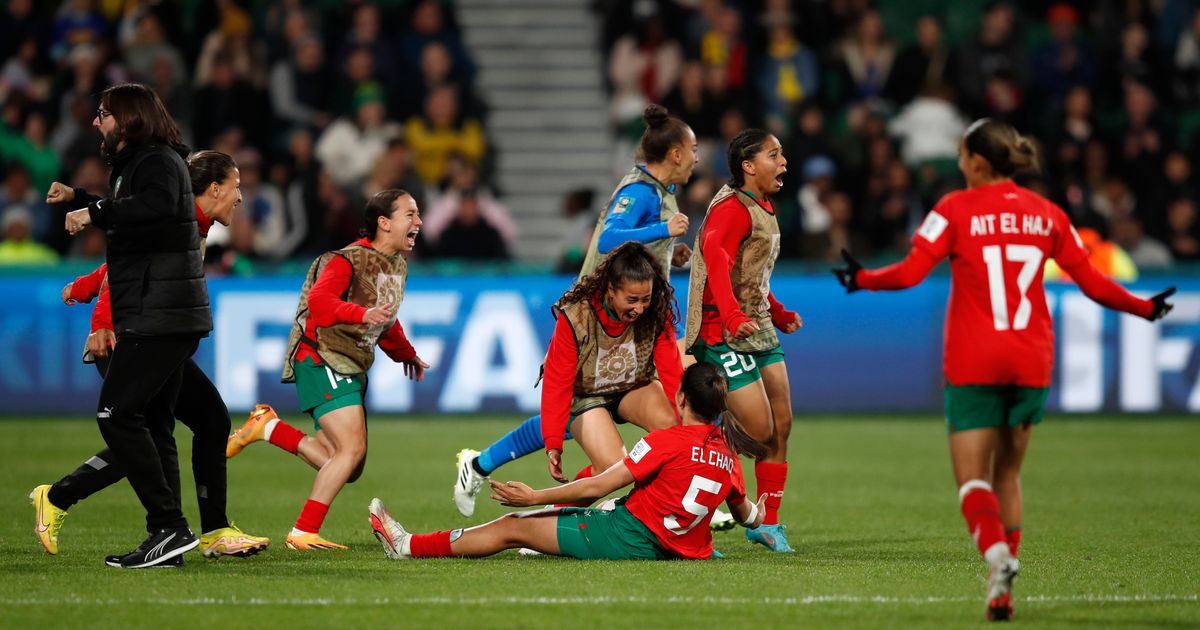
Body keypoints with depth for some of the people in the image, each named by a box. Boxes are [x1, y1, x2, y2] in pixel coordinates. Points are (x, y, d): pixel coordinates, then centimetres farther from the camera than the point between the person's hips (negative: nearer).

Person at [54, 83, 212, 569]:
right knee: (152, 424, 11)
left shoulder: (159, 161, -11)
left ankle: (169, 527, -17)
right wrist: (79, 199, 34)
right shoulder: (134, 164, 21)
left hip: (159, 316, -11)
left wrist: (95, 212, -27)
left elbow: (158, 206, -34)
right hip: (159, 316, 11)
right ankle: (167, 537, 11)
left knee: (117, 414, -14)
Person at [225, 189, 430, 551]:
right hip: (322, 361, -9)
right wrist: (361, 314, -44)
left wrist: (406, 354, 40)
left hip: (352, 369, 9)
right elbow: (319, 300, -30)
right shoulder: (351, 259, -14)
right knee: (353, 449, -20)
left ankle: (268, 428, 17)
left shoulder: (398, 265, 14)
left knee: (347, 467, 7)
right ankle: (303, 534, -13)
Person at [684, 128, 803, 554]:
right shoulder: (733, 208, -15)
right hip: (726, 338, -10)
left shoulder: (763, 210, 18)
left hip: (759, 332, 10)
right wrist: (732, 317, -43)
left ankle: (768, 523, 18)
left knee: (781, 426, 7)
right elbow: (715, 255, -32)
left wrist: (777, 312, 26)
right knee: (760, 431, -10)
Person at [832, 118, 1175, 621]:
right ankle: (1001, 593, 10)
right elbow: (1091, 282, 7)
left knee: (972, 479, -2)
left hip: (974, 365, -4)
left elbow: (910, 273, -13)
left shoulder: (956, 209, -5)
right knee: (1007, 475, 16)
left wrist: (862, 279, 4)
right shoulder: (1046, 214, 6)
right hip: (1032, 362, 4)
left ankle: (998, 559, -30)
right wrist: (1146, 309, 22)